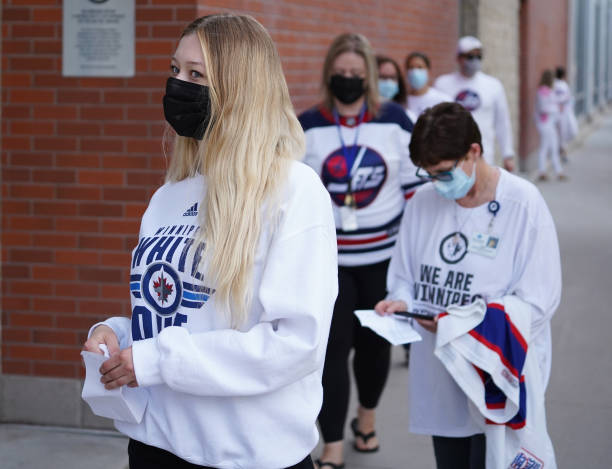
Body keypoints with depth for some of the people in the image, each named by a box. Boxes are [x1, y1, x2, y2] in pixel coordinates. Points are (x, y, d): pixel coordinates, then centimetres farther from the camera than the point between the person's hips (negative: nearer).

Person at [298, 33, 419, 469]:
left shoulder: (395, 120, -1)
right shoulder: (307, 127, -2)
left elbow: (415, 184, 3)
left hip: (384, 255, 1)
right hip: (327, 258, -1)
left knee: (375, 341, 15)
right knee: (333, 347, -3)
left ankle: (367, 416, 39)